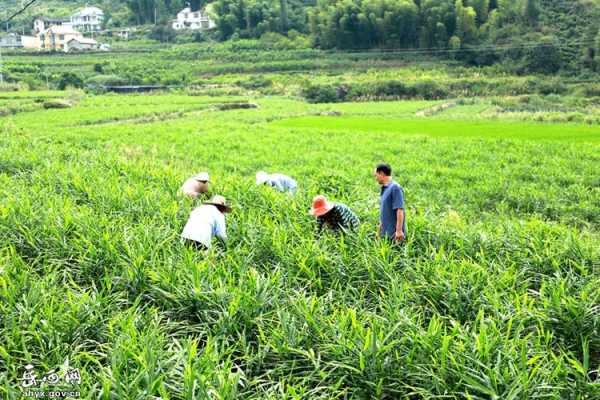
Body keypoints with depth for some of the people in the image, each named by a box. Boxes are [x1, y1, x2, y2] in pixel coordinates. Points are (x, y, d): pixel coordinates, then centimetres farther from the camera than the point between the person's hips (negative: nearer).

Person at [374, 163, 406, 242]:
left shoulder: (395, 188, -12)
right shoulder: (384, 189, 15)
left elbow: (400, 210, -18)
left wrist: (399, 230, -23)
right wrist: (379, 231, 23)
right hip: (385, 234, 9)